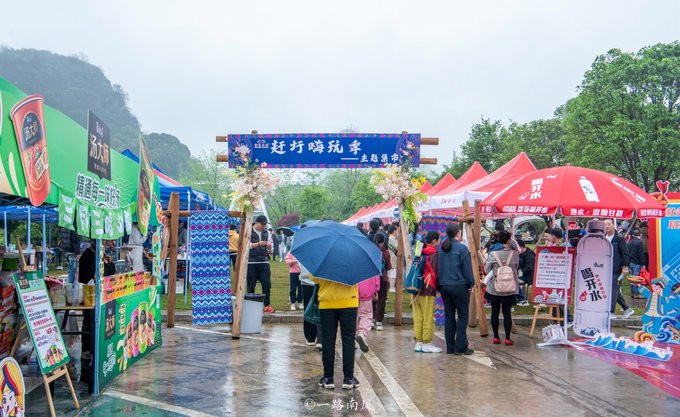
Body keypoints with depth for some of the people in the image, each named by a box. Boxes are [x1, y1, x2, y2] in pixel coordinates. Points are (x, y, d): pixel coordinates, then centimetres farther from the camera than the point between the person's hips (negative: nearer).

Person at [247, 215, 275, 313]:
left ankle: (267, 305, 4)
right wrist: (259, 244, -18)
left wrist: (269, 245, -6)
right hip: (251, 262, -4)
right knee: (251, 285, 1)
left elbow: (269, 248, 17)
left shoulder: (266, 232, 14)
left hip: (264, 262, 4)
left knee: (267, 284, -3)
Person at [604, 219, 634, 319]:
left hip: (617, 269, -7)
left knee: (614, 290, -7)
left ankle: (611, 312, -4)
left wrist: (624, 267, -13)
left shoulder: (619, 238, -4)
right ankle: (627, 309, 24)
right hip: (606, 269, 7)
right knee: (615, 291, 11)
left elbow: (625, 253, -7)